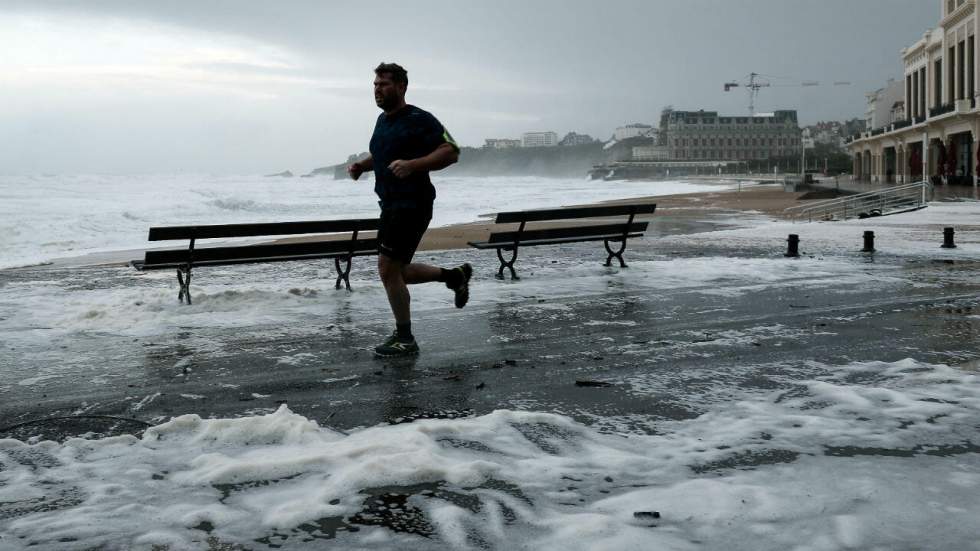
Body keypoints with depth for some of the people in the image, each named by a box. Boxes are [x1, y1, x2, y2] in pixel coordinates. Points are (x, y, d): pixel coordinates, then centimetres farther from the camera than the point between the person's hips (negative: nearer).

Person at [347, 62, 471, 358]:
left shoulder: (419, 120, -13)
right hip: (391, 205, 9)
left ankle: (405, 340, 4)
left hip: (412, 205, -9)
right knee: (397, 272, 13)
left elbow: (451, 152, -19)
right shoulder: (383, 120, 14)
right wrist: (362, 165, 11)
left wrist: (412, 165, -31)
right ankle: (455, 276, 31)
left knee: (388, 269, -9)